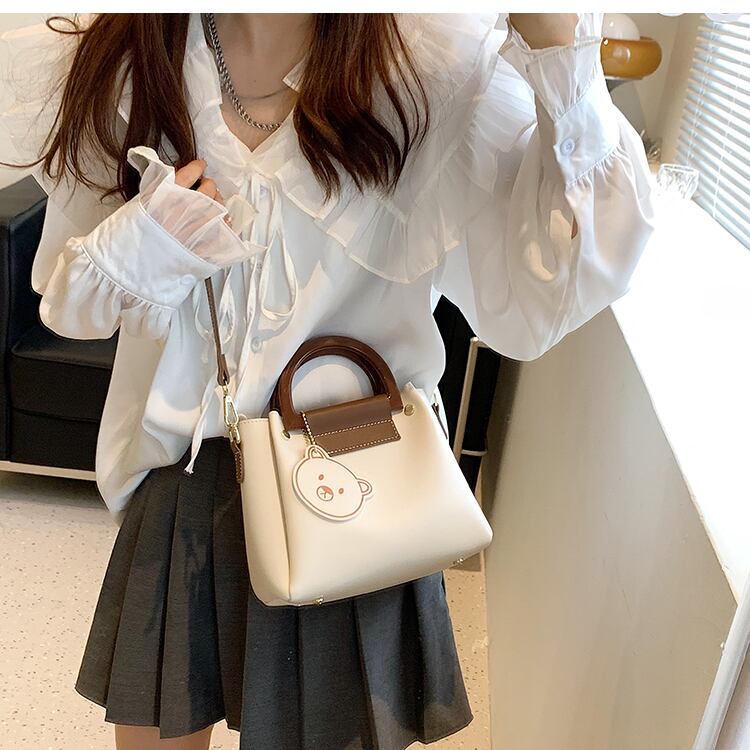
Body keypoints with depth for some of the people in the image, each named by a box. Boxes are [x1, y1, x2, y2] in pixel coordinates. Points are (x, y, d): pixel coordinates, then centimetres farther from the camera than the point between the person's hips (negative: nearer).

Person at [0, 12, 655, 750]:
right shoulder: (117, 67, -7)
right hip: (183, 477, 2)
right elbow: (64, 298, 4)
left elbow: (531, 306, -22)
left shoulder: (439, 68, -15)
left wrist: (561, 58, -30)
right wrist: (128, 254, -19)